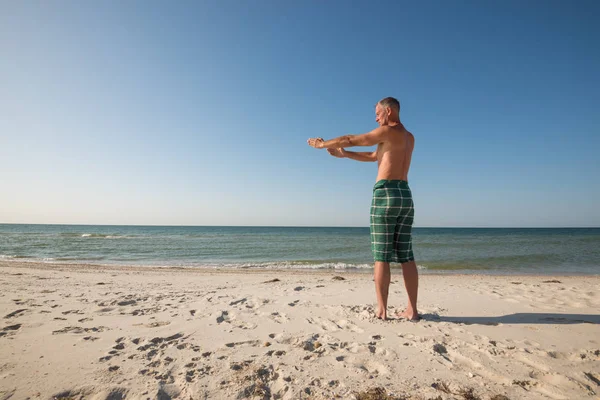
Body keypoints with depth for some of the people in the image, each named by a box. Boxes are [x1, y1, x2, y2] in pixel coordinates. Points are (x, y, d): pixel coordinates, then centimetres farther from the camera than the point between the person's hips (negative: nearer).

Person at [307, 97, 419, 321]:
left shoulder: (388, 131, -2)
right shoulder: (410, 138, 25)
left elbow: (350, 140, 2)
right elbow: (373, 157, 29)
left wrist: (322, 144, 17)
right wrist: (343, 155, 26)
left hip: (385, 194, -8)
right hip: (405, 196, 8)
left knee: (381, 256, -4)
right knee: (406, 257, 5)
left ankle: (381, 310, 0)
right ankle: (412, 310, 6)